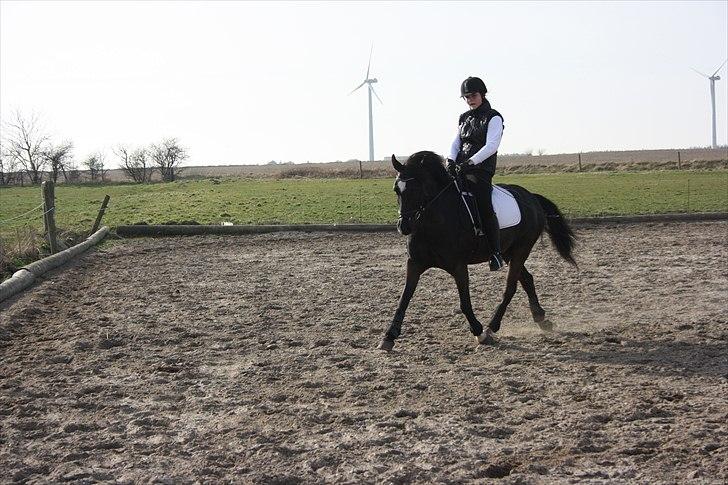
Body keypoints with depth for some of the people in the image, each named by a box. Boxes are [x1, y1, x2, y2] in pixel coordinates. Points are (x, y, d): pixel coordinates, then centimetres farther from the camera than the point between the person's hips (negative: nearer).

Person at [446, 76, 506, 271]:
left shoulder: (493, 118, -1)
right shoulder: (464, 118, 20)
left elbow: (491, 146, -12)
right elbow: (456, 142, 17)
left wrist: (470, 162, -23)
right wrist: (451, 160, -4)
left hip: (481, 169, -7)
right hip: (460, 167, 7)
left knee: (484, 207, -21)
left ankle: (496, 254, -17)